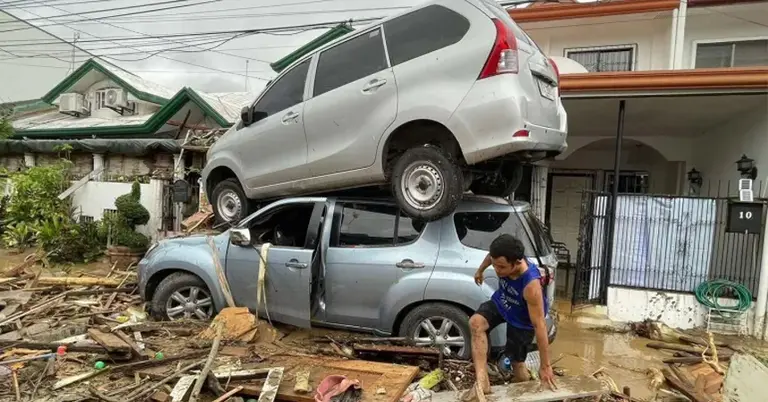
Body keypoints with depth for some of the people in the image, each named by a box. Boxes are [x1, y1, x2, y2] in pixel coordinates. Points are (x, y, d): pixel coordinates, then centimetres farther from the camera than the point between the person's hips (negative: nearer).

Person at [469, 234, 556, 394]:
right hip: (500, 302, 5)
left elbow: (539, 325, -37)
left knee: (516, 361, 6)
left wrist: (545, 366, -30)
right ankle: (482, 381, -25)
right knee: (475, 322, -23)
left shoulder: (530, 284, -43)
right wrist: (480, 270, 19)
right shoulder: (504, 259, -29)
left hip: (521, 320, -4)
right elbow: (491, 255, -1)